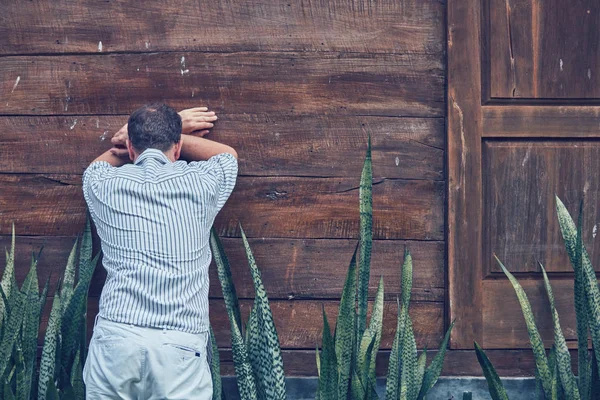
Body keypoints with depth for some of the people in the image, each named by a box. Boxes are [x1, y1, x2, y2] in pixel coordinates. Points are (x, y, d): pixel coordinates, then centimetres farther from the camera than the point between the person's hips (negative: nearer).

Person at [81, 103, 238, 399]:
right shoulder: (201, 182, 5)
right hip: (180, 346, -1)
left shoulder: (101, 184, 9)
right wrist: (173, 134, 28)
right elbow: (227, 154, 31)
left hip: (114, 338, 1)